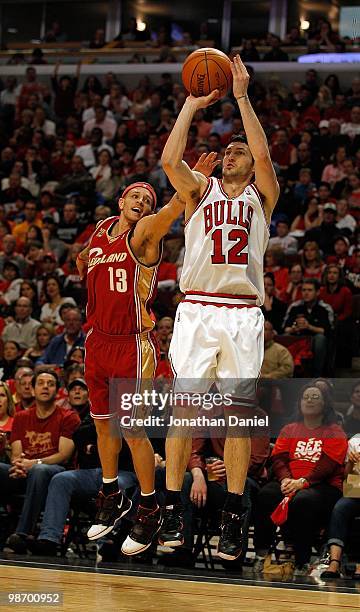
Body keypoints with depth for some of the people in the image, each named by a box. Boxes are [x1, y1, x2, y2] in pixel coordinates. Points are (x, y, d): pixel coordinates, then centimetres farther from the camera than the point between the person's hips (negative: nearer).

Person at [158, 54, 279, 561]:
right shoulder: (201, 190, 15)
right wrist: (192, 105, 1)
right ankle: (173, 511, -1)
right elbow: (170, 160, -3)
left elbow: (263, 154, -6)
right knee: (184, 406, -5)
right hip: (197, 310, 0)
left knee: (239, 413, -1)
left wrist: (242, 97, -4)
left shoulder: (261, 195, 13)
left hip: (243, 314, 0)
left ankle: (233, 518, 2)